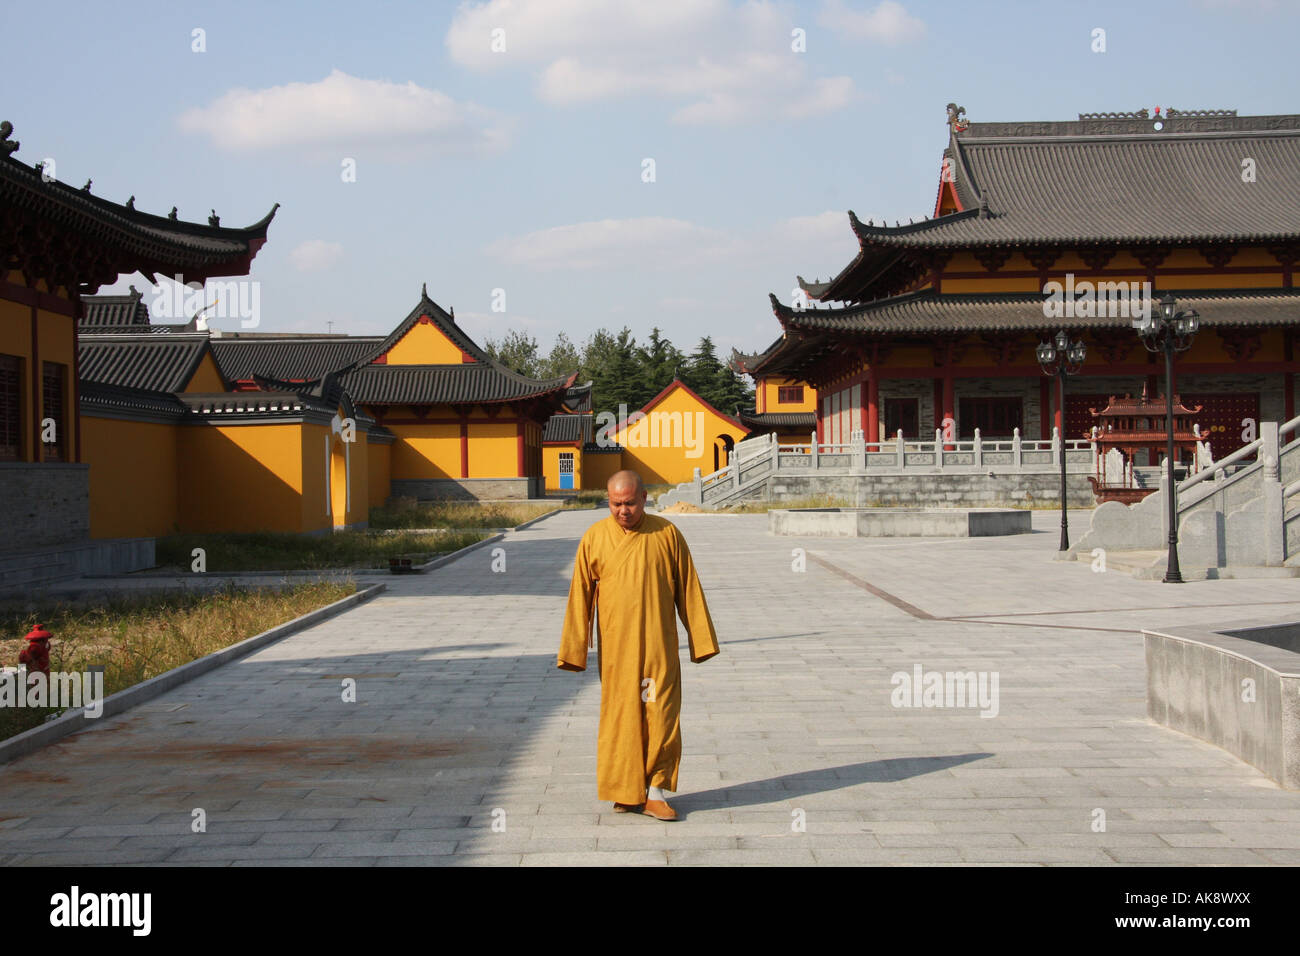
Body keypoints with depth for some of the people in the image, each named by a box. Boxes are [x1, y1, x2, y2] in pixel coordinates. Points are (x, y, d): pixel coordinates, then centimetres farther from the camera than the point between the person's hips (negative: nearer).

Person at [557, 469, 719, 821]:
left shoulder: (666, 534, -1)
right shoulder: (594, 538, -1)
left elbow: (688, 591, 3)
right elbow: (580, 597, 0)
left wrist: (701, 641, 3)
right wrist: (573, 651, -2)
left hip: (658, 647, 0)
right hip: (615, 648, 0)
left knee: (661, 717, -1)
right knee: (620, 717, 5)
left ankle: (655, 791, 9)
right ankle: (625, 792, 16)